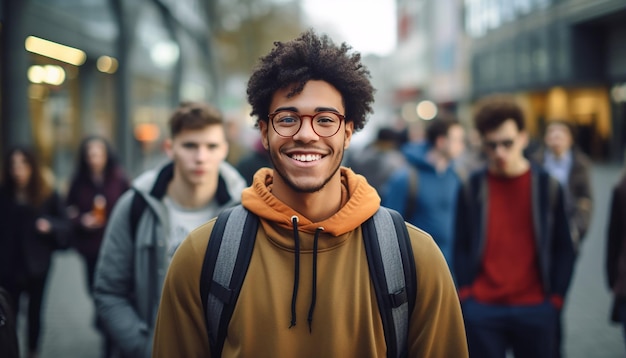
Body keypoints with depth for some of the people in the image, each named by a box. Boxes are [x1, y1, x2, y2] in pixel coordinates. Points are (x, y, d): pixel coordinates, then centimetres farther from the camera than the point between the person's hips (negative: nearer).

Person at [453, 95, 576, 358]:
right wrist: (466, 293, -1)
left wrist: (555, 297, 0)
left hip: (535, 309, 0)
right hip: (482, 309, 0)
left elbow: (563, 249, 5)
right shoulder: (472, 188, 2)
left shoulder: (547, 186, 2)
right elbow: (461, 246, 6)